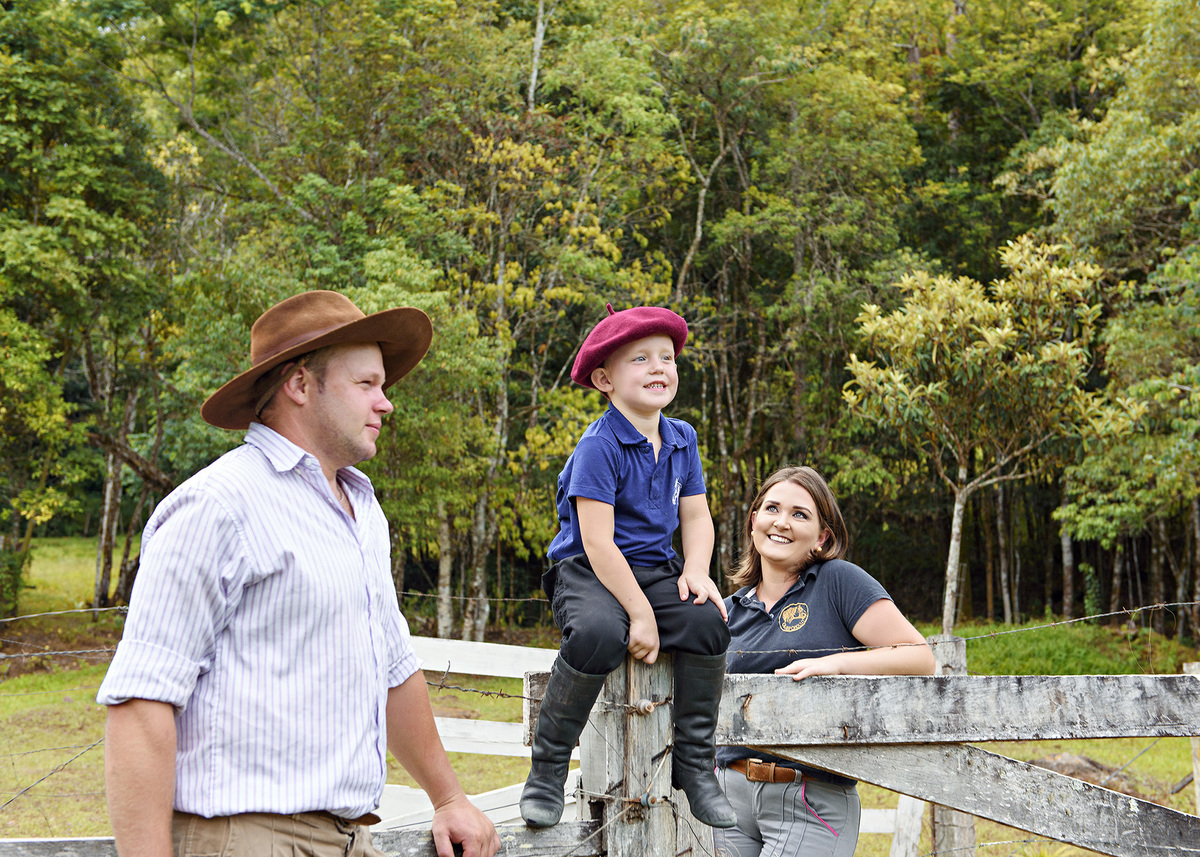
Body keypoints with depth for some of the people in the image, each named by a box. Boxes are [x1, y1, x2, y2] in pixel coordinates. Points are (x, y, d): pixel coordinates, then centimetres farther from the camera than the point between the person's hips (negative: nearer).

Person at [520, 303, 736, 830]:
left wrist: (696, 570, -7)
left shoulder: (681, 439, 8)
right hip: (588, 573, -6)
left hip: (654, 571, 6)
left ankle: (694, 764, -5)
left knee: (707, 621, -22)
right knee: (598, 634, -37)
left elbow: (695, 515, 14)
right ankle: (548, 767, -17)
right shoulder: (599, 446, -15)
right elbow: (597, 540, -20)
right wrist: (640, 614, -22)